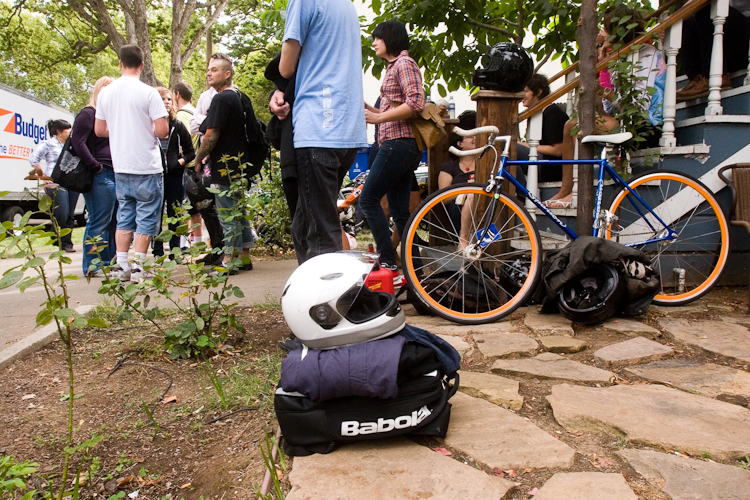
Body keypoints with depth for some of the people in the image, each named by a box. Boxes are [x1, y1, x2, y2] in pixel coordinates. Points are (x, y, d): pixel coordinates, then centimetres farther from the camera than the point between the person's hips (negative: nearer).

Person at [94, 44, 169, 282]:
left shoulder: (106, 92, 6)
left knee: (124, 218, 14)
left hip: (120, 167, 5)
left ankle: (122, 267, 15)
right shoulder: (148, 93, -11)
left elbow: (99, 130, 11)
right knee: (146, 219, 3)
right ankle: (137, 268, 3)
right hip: (147, 167, -5)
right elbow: (162, 131, -14)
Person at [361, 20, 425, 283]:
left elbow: (416, 102, -19)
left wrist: (379, 117, -18)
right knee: (400, 211, 7)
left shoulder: (404, 63, -5)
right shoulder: (394, 66, 25)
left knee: (369, 199, -11)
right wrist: (369, 109, 12)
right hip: (399, 145, 10)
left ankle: (390, 266, -11)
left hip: (399, 142, -10)